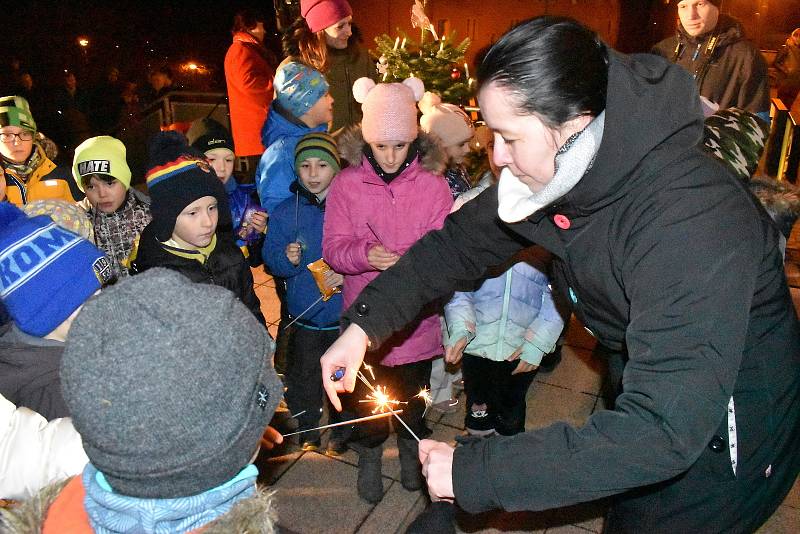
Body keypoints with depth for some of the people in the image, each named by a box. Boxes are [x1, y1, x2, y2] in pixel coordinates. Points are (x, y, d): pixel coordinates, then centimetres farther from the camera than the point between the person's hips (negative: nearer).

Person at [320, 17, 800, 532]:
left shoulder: (692, 221, -38)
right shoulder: (570, 172, -15)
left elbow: (664, 430, -42)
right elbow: (460, 242, -5)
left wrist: (475, 472, -37)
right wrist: (363, 324, -15)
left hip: (724, 440, -6)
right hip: (650, 397, 6)